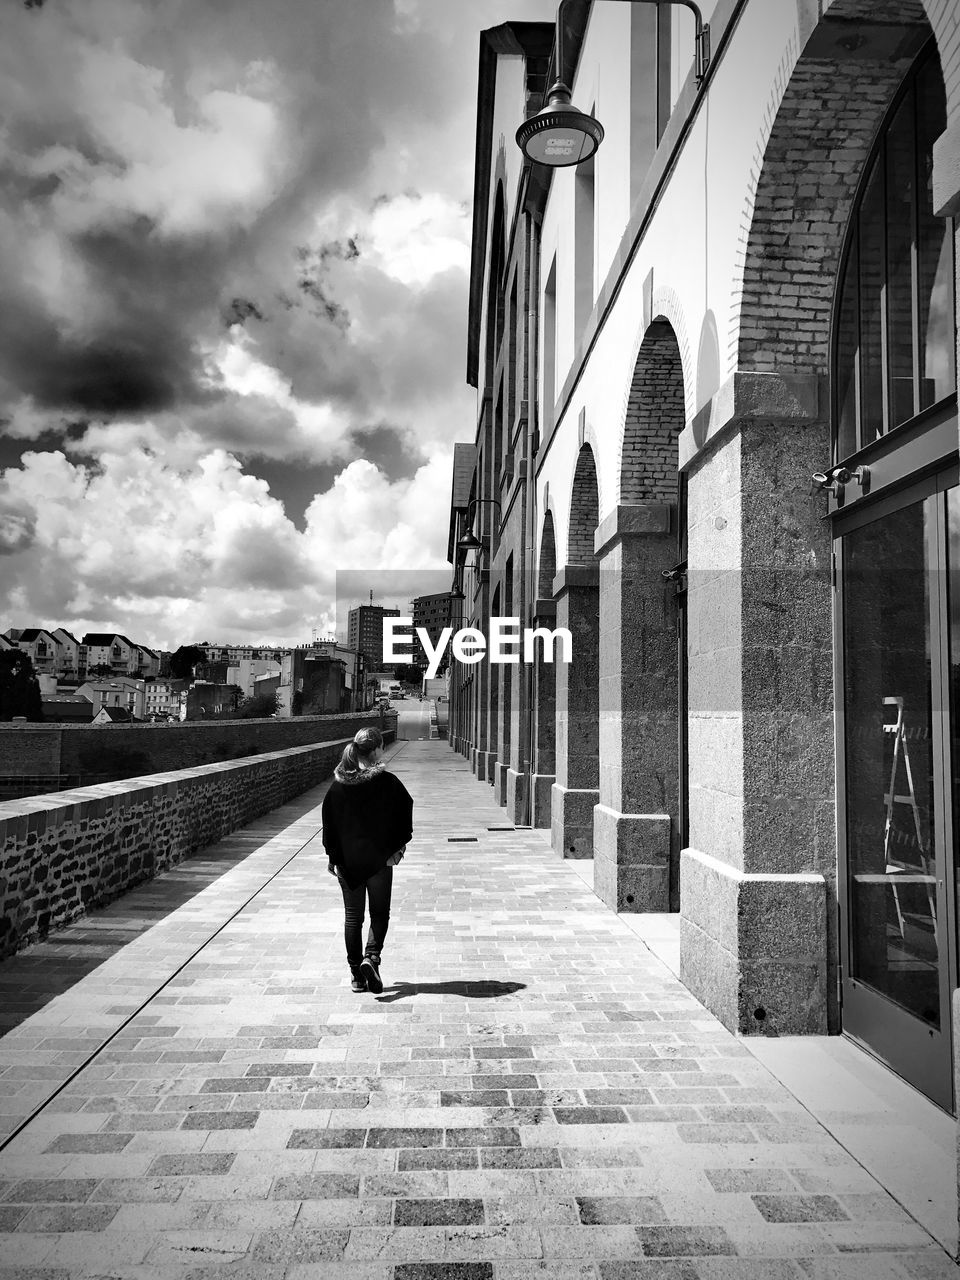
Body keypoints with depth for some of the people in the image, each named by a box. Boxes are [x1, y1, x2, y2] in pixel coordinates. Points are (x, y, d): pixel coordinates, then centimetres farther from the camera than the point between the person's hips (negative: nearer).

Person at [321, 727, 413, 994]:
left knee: (352, 916, 13)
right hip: (379, 860, -2)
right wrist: (397, 849, 4)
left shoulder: (338, 784, -2)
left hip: (346, 860, 3)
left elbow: (328, 820, 3)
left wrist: (331, 855, 11)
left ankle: (356, 973, 16)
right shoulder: (388, 783, -11)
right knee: (380, 913, 13)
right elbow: (403, 818, -8)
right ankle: (371, 957, -10)